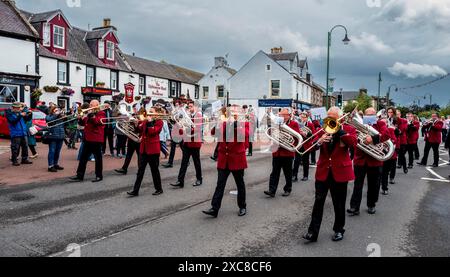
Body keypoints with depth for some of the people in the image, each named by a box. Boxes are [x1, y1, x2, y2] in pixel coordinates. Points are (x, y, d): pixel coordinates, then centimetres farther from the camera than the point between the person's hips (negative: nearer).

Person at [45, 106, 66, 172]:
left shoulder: (61, 117, 16)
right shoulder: (49, 116, 3)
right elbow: (48, 119, -20)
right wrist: (56, 114, -16)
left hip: (60, 137, 5)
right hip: (52, 137, -5)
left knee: (57, 151, 12)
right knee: (52, 151, -6)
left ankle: (56, 164, 24)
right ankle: (50, 166, -5)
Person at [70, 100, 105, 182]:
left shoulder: (101, 113, -3)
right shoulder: (89, 113, 19)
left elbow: (97, 122, -21)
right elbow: (82, 123, 18)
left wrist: (91, 115, -17)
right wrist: (81, 118, -1)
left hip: (96, 139, -8)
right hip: (87, 139, 8)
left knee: (98, 158, 1)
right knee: (83, 158, 6)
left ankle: (99, 176, 9)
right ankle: (80, 176, 9)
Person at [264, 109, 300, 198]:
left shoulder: (294, 124, 1)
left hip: (288, 152, -3)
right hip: (276, 151, 3)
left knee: (288, 173, 8)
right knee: (275, 172, 0)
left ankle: (288, 189, 21)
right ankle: (272, 190, -1)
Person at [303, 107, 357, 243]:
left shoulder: (348, 129, 2)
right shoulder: (323, 129, 10)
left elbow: (353, 142, -19)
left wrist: (339, 129, -19)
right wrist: (319, 142, -16)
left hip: (339, 171, -2)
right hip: (323, 171, 2)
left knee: (339, 204, 9)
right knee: (318, 201, -1)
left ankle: (339, 230, 26)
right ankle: (313, 232, 2)